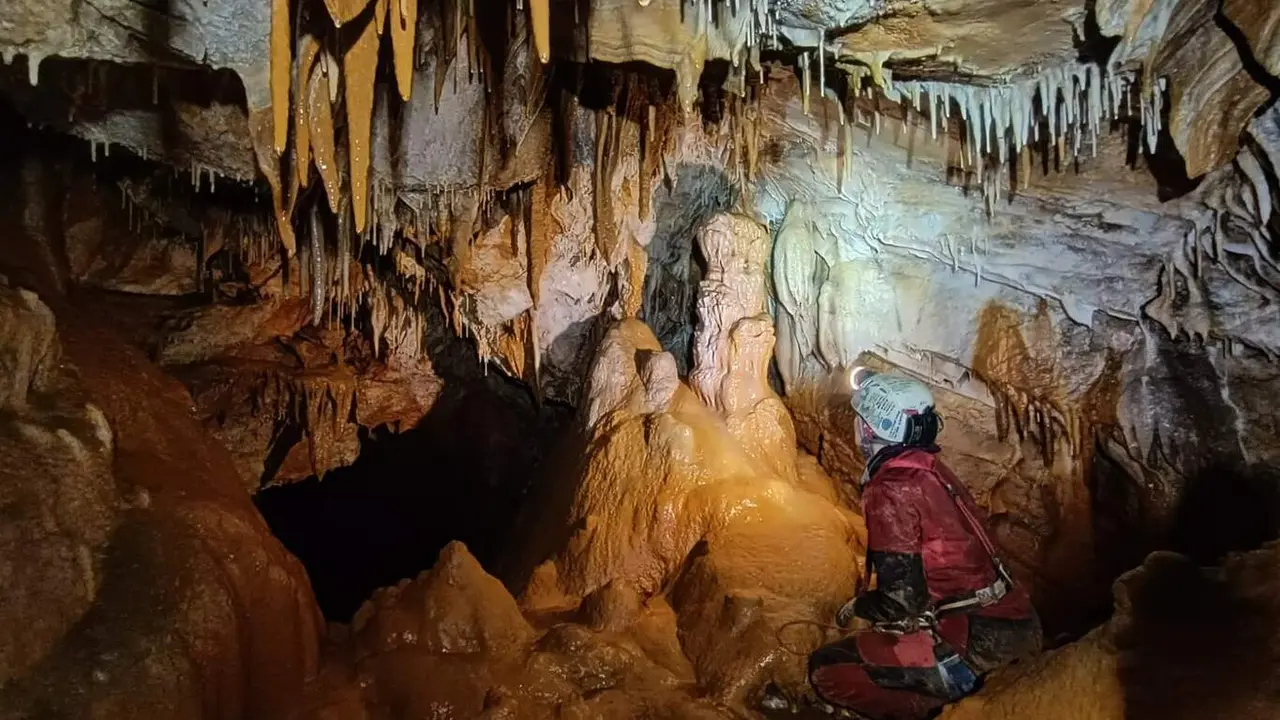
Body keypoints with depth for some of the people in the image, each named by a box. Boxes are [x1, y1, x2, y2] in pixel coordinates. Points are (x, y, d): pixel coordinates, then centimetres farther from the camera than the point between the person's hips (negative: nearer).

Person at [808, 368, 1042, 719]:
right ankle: (967, 690, 15)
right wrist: (870, 601, 24)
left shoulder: (891, 490, -16)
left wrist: (857, 606, 2)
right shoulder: (928, 467, 9)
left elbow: (902, 601, -17)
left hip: (978, 638, -9)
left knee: (826, 670, -6)